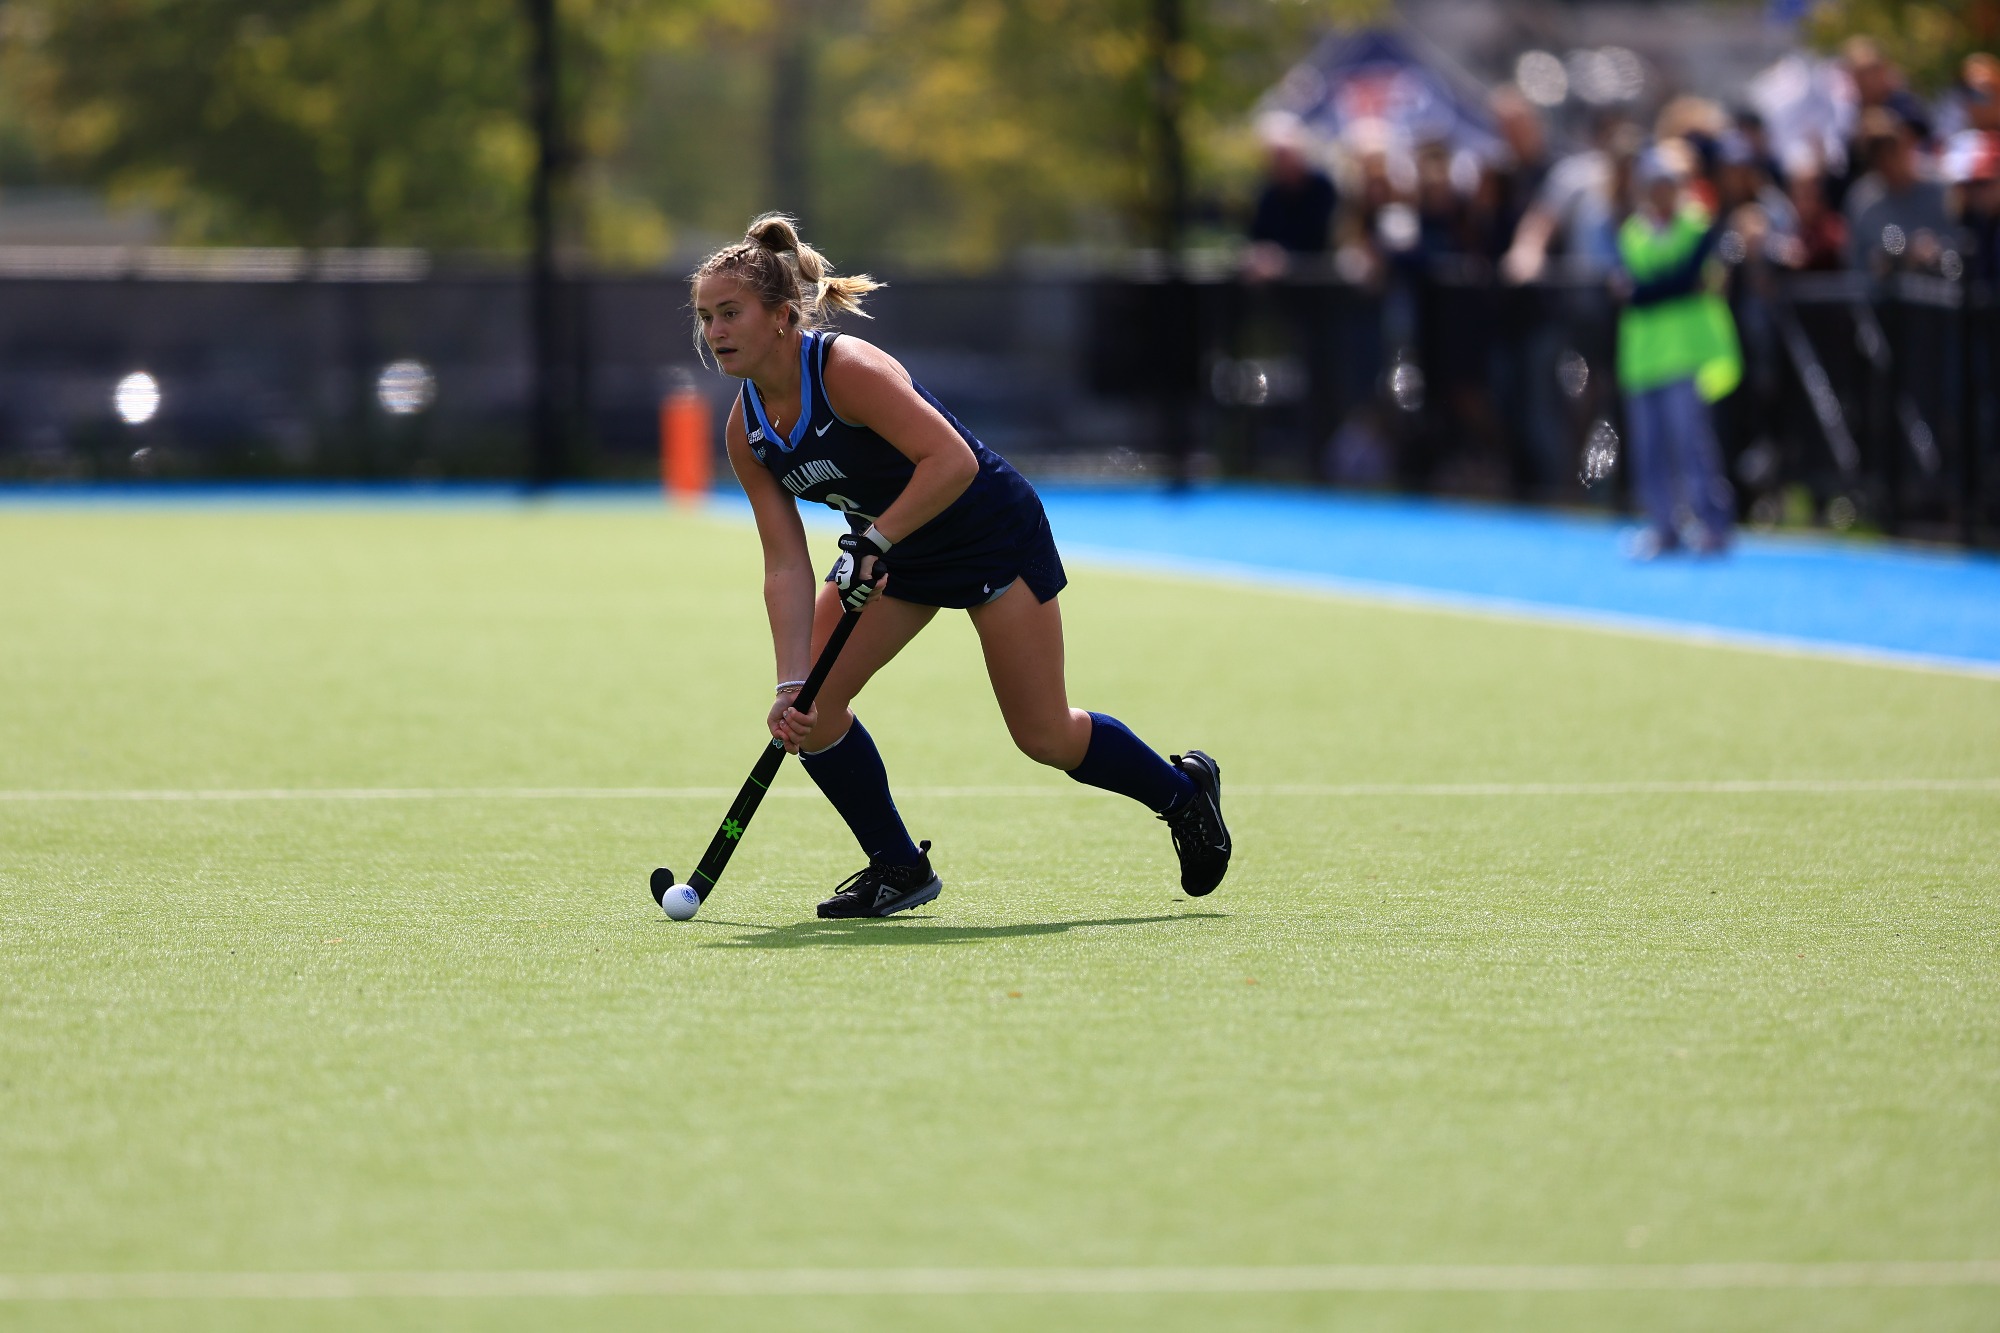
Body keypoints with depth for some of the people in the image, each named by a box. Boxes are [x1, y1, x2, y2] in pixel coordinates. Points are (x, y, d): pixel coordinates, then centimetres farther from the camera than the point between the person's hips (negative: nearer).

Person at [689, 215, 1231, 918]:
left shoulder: (847, 369, -30)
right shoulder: (746, 431, -8)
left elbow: (952, 461, -36)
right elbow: (786, 565, -9)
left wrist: (875, 542, -37)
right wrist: (792, 683, -17)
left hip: (993, 532, -7)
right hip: (888, 548, 7)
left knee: (1043, 734, -3)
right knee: (810, 705, -8)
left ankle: (1184, 789, 25)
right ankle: (898, 868, 7)